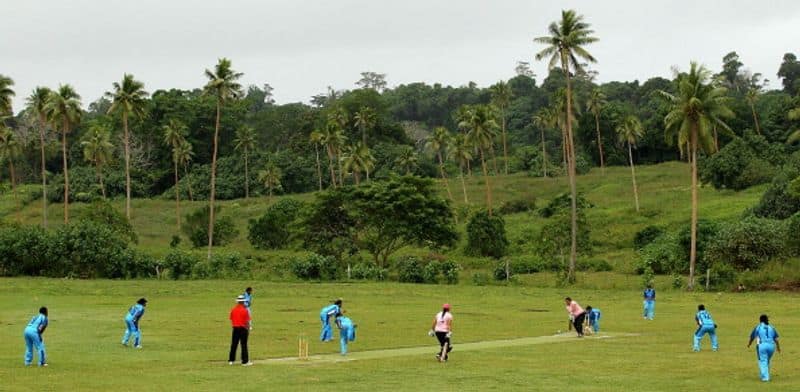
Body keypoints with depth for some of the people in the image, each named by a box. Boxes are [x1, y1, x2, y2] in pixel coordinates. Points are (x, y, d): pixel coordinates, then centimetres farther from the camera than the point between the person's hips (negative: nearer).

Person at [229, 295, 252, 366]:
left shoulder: (233, 309, 2)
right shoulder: (245, 310, -11)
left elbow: (231, 319, 7)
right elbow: (247, 321, -11)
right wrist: (248, 328, 2)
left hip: (235, 328, 4)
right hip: (243, 328, -4)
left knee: (234, 345, 11)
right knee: (244, 345, -1)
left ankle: (231, 360, 14)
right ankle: (245, 361, -1)